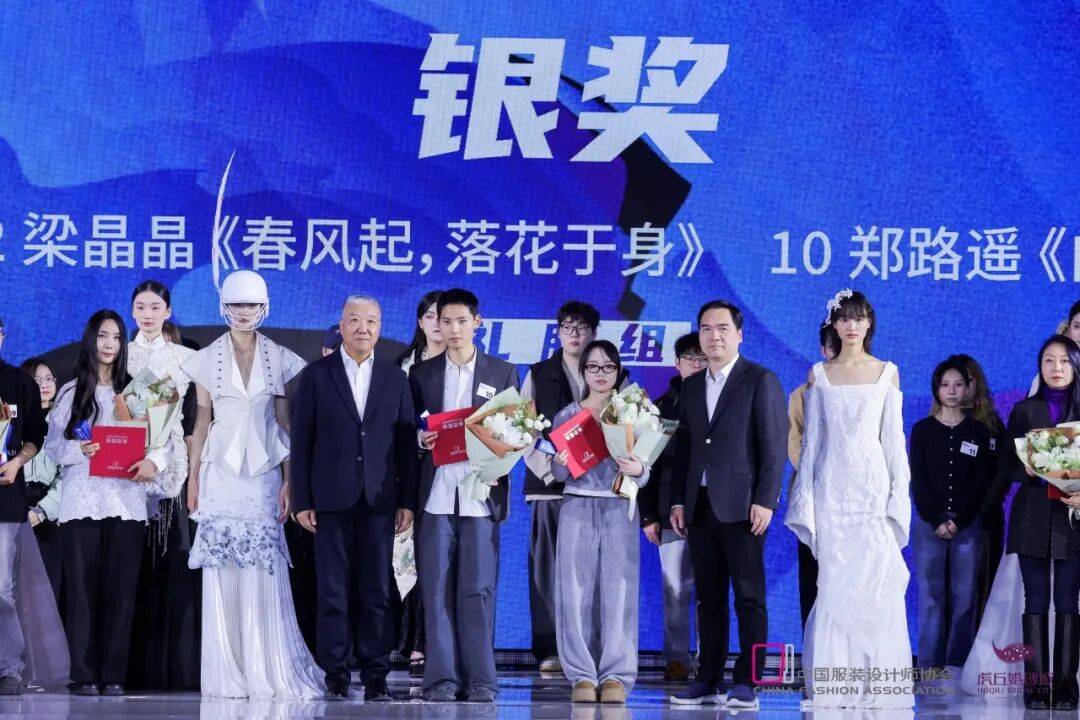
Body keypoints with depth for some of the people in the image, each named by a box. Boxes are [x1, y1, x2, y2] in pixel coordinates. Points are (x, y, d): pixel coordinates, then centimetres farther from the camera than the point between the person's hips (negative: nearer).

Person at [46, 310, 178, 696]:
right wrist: (78, 449, -12)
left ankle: (114, 677, 0)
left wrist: (154, 461, -13)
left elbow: (167, 439, 6)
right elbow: (52, 444, 7)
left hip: (126, 501, 0)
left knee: (121, 590, -2)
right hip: (81, 500, 0)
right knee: (82, 588, -4)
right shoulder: (70, 393, 11)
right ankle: (84, 675, -2)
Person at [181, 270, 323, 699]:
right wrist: (193, 478, 5)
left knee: (265, 575, -5)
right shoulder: (208, 359, 6)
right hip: (221, 472, 0)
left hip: (262, 472, 0)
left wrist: (289, 479, 1)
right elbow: (202, 421, 9)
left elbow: (285, 423, 7)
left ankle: (269, 673, 0)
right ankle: (227, 675, 2)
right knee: (222, 577, -2)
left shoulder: (279, 360, 6)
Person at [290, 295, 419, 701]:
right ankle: (336, 675, 4)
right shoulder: (315, 376, 5)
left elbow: (406, 442, 9)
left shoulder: (395, 379, 11)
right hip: (331, 498, -1)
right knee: (333, 591, -1)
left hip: (379, 499, 2)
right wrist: (302, 500, -3)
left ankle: (375, 675, 5)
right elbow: (300, 441, 3)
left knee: (376, 591, 2)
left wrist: (407, 500, 2)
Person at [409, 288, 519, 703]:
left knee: (478, 588, -3)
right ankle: (442, 677, 2)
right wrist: (420, 439, -7)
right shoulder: (421, 373, 13)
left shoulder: (502, 373, 11)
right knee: (436, 588, -1)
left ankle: (480, 679, 0)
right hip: (436, 494, 1)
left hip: (481, 494, -1)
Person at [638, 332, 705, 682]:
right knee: (676, 590, 1)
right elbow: (648, 463, 11)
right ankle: (676, 659, 6)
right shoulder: (661, 407, 11)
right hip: (672, 511, 1)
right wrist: (648, 515, 5)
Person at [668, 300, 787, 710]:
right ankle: (708, 682, 11)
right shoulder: (691, 386, 17)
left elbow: (774, 446, -7)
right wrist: (678, 500, 10)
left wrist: (765, 501, -14)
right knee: (709, 598, 8)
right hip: (700, 505, 6)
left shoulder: (761, 381, -2)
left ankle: (746, 684, -2)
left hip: (741, 506, -6)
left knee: (749, 597, -3)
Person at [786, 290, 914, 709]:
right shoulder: (819, 375, 8)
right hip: (832, 489, 0)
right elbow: (811, 440, 8)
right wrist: (805, 499, 2)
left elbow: (894, 438, 5)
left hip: (873, 486, 0)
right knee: (833, 587, -3)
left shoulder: (887, 373, 6)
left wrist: (898, 496, -3)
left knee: (876, 587, -5)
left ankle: (877, 687, 1)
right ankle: (832, 691, 2)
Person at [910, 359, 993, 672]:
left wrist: (958, 521, -7)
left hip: (967, 525, 0)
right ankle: (930, 666, 0)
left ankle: (958, 664, 1)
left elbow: (982, 481, 3)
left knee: (963, 596, -2)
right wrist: (938, 521, -8)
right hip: (929, 524, 0)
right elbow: (918, 481, 2)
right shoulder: (922, 430, 7)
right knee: (931, 595, -3)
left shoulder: (979, 431, 9)